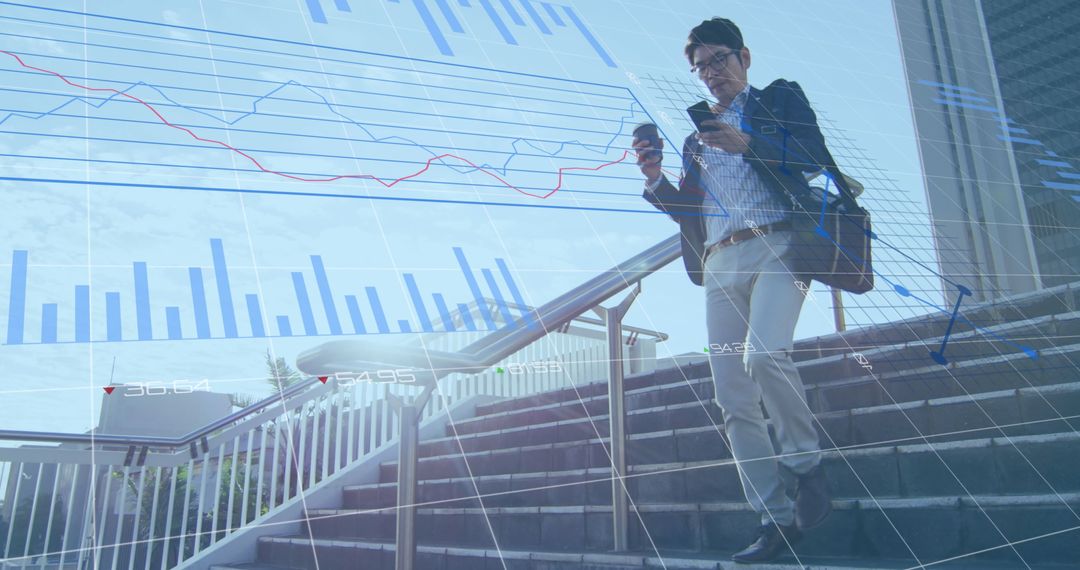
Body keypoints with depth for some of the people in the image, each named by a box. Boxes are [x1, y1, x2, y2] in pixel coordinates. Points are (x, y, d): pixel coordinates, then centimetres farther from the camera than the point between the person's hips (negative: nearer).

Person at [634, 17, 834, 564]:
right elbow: (688, 212, 22)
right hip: (720, 266, 5)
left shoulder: (781, 98, 16)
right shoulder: (696, 139, 27)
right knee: (734, 401, -5)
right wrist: (655, 179, 4)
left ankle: (806, 464, -7)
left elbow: (817, 159, 1)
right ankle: (777, 519, 2)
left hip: (777, 246, -4)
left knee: (762, 353, -31)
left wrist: (748, 144, -11)